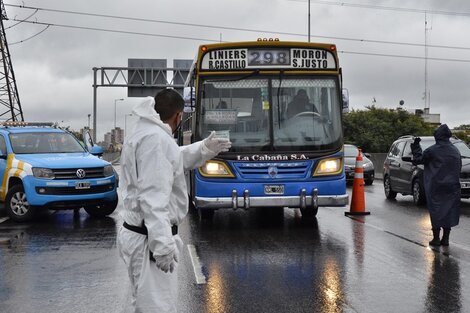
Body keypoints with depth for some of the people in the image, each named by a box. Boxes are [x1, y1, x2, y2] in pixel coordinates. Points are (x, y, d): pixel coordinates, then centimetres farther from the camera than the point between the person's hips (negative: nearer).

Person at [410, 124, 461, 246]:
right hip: (452, 187, 4)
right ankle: (445, 238, 10)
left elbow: (418, 159, 0)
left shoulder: (432, 150, -9)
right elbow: (459, 167, 12)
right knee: (449, 211, 8)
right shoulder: (455, 150, 5)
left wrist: (415, 147, 10)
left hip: (436, 187, -3)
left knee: (436, 212, 3)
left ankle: (436, 238, 4)